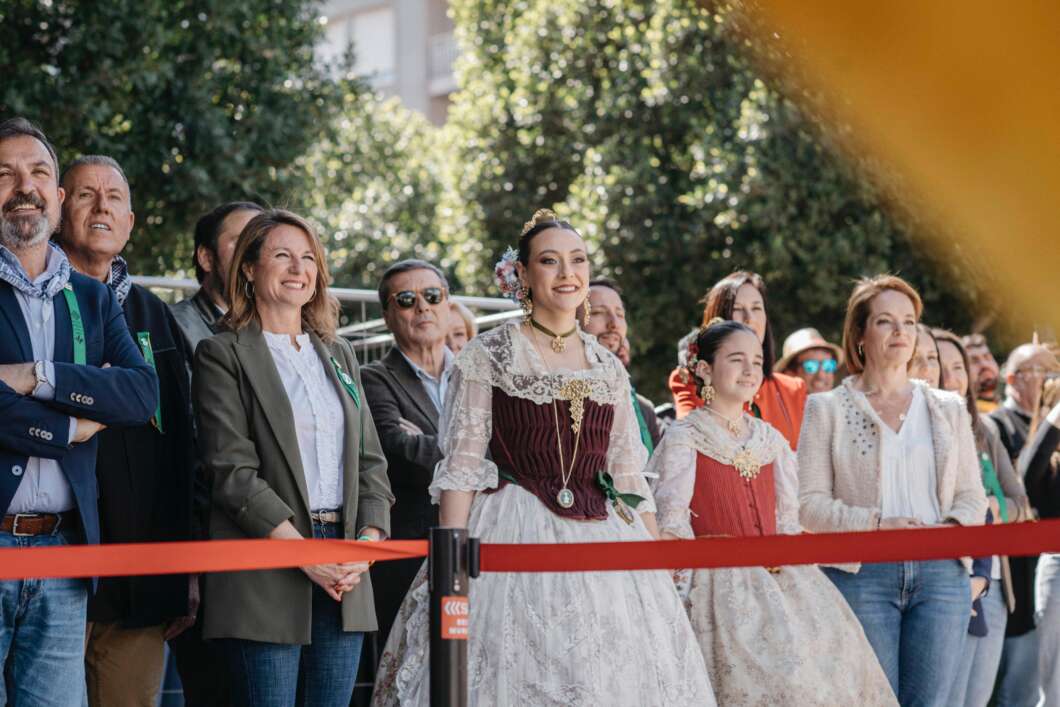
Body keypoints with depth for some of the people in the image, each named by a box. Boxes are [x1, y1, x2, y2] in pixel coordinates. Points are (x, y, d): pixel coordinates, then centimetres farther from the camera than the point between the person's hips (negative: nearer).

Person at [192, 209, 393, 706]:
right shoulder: (222, 355, 1)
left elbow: (370, 461, 16)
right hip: (266, 577, -5)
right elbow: (232, 470, -8)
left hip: (345, 571, 5)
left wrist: (369, 539, -2)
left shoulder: (338, 355, 19)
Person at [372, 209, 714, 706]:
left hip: (600, 541, 4)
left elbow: (629, 477, 15)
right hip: (515, 536, -4)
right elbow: (460, 468, -4)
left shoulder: (608, 368, 14)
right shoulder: (487, 357, 1)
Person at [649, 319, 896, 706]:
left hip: (778, 577, 5)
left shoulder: (771, 439, 16)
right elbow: (671, 521, -8)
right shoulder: (684, 437, -1)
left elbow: (791, 518, 16)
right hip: (721, 583, -5)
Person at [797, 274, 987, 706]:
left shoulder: (948, 409, 16)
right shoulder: (827, 409, 6)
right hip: (861, 576, -3)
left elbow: (972, 496, 15)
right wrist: (877, 525, -14)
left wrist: (951, 528, -7)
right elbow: (809, 503, 0)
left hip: (941, 571, 3)